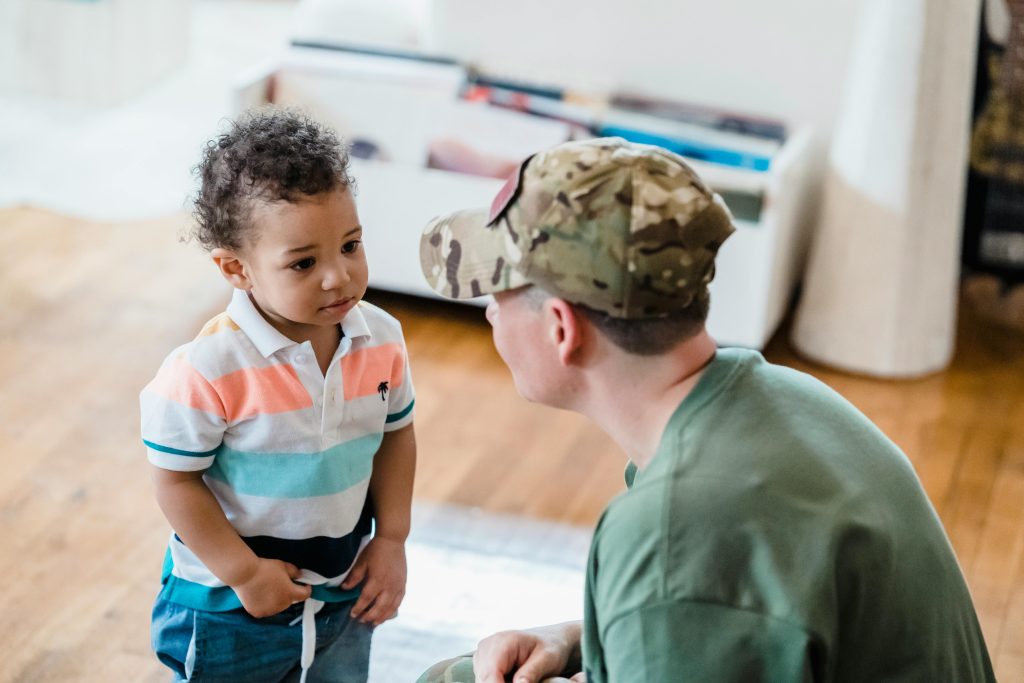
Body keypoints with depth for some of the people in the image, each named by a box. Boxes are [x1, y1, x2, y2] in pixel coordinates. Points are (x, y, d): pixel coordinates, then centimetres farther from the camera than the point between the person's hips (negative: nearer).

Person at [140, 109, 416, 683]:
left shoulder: (382, 340, -11)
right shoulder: (207, 370, -28)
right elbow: (177, 482, -19)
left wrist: (392, 540, 0)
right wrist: (245, 573, -17)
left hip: (344, 592, 5)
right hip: (229, 612, -4)